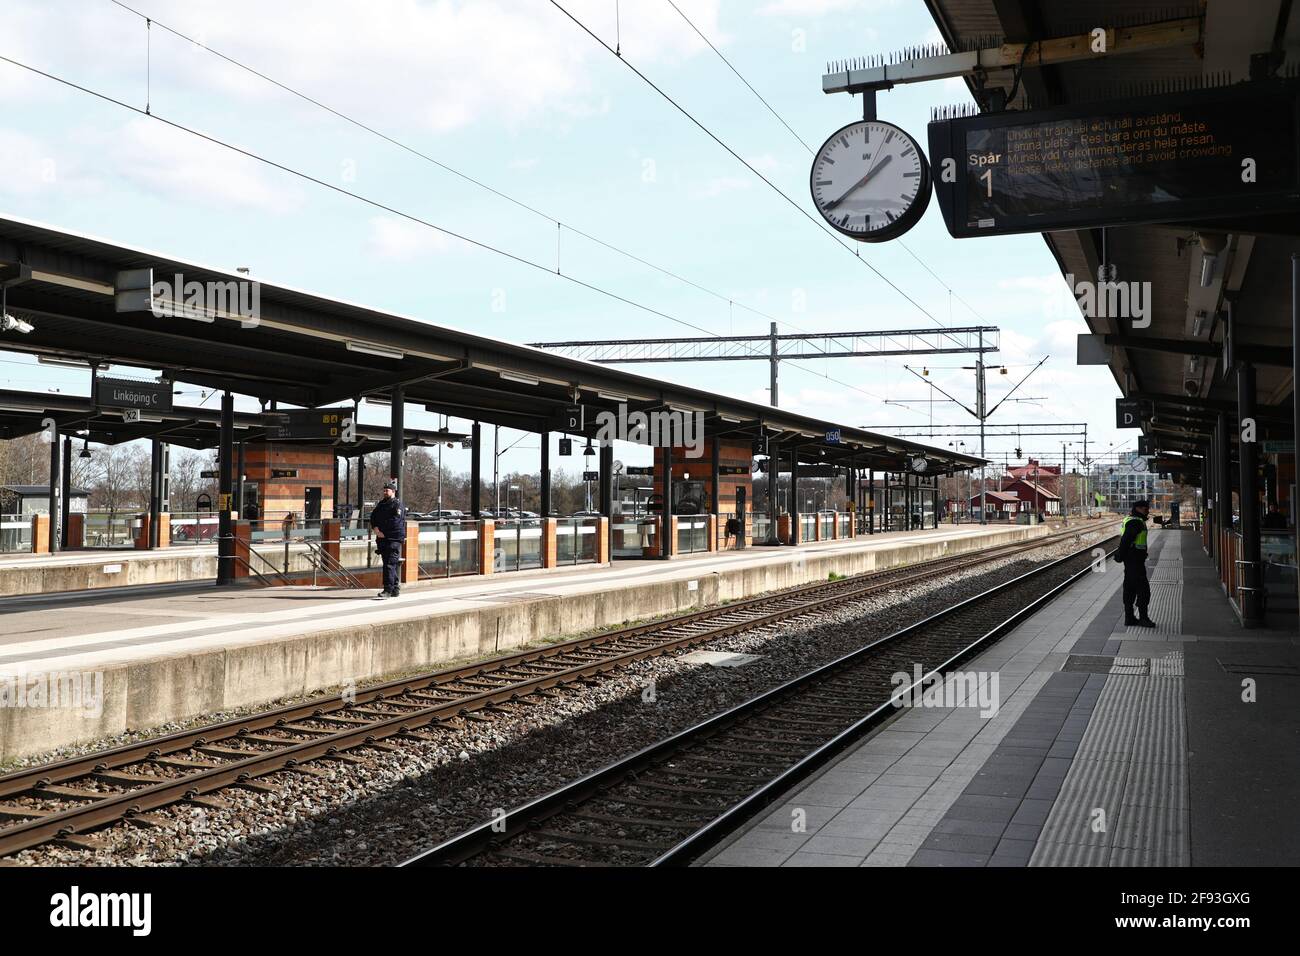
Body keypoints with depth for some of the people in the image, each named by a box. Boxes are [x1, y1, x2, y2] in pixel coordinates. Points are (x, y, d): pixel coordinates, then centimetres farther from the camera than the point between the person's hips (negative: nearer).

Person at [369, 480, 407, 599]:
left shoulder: (398, 505, -5)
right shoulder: (381, 504, 18)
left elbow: (396, 522, -13)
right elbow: (373, 517, 13)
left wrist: (383, 532, -10)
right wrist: (376, 529, -5)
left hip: (394, 539, -7)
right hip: (382, 539, 7)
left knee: (390, 564, -14)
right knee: (393, 564, 11)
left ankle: (388, 590, -17)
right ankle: (396, 589, 18)